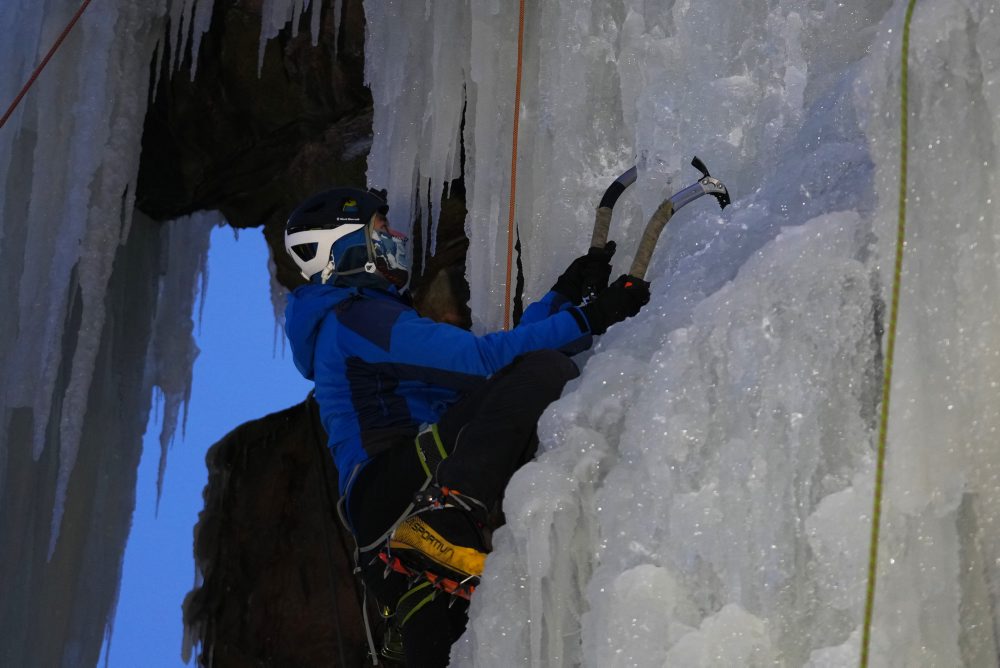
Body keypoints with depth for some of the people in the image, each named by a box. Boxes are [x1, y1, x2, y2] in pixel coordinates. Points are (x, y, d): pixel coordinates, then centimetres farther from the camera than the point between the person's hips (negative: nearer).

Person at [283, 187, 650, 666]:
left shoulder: (349, 319, 33)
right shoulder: (356, 316, 0)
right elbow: (482, 359, -13)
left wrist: (564, 294, 23)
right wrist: (586, 319, -12)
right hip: (394, 484, -10)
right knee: (545, 370, -22)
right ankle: (444, 523, -32)